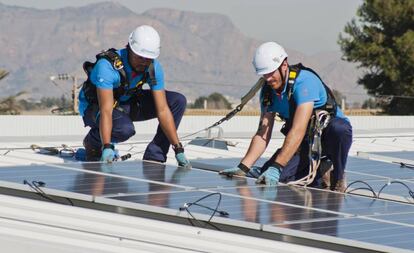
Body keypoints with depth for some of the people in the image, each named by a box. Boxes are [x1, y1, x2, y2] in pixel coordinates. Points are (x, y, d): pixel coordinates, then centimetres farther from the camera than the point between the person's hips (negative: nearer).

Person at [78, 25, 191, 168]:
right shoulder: (107, 66, -34)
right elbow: (106, 110, -40)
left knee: (178, 101, -12)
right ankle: (93, 141, -5)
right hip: (95, 107, -6)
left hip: (126, 104, 6)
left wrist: (178, 150, -23)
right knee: (125, 129, -39)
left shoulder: (154, 68, -18)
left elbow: (163, 110, -17)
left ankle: (154, 158, -8)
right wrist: (107, 148, -51)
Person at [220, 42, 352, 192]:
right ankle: (320, 175, 1)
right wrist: (243, 168, -19)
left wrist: (276, 167, -42)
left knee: (338, 129, -43)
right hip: (307, 143, 6)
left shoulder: (304, 81, -28)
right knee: (265, 176, -15)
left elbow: (298, 131, -36)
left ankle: (338, 179, -17)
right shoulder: (268, 91, -4)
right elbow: (263, 134, -5)